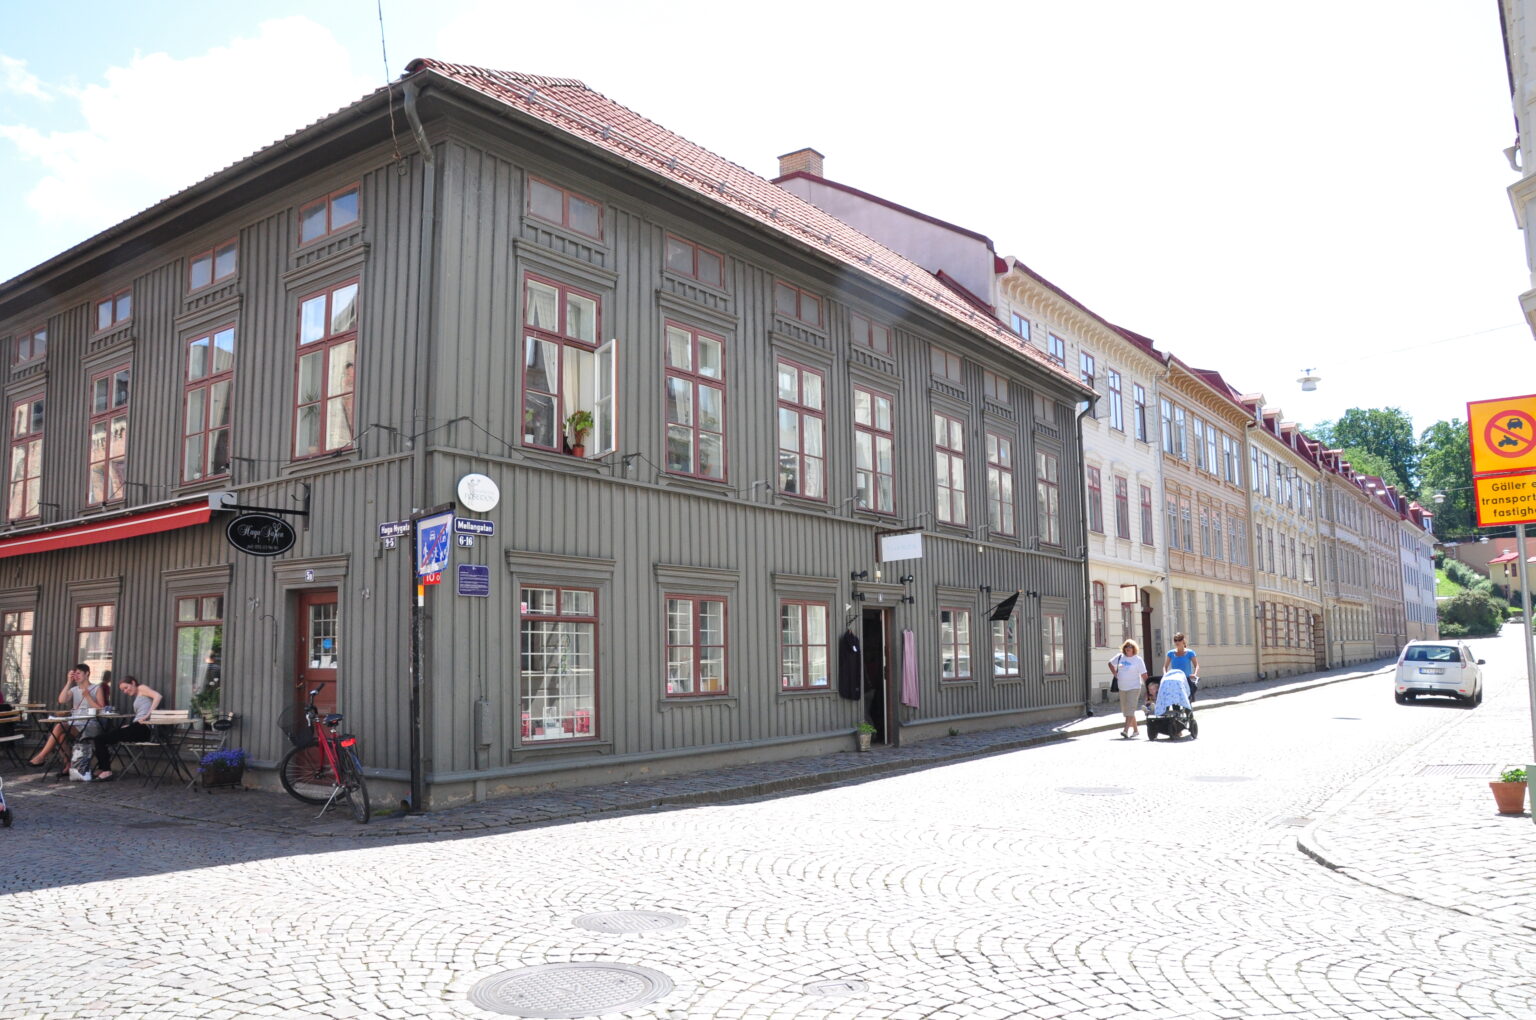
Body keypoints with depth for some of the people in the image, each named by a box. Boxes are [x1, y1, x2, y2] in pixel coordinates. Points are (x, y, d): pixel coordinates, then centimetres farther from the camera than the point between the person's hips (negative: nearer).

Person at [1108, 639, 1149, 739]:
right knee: (1125, 710, 12)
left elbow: (1143, 675, -9)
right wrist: (1115, 674, 11)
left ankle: (1126, 730, -23)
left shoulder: (1138, 659, -6)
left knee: (1130, 709, -15)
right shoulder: (1120, 657, 6)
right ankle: (1135, 729, 26)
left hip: (1134, 688, -6)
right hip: (1122, 688, 6)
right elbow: (1110, 664, 22)